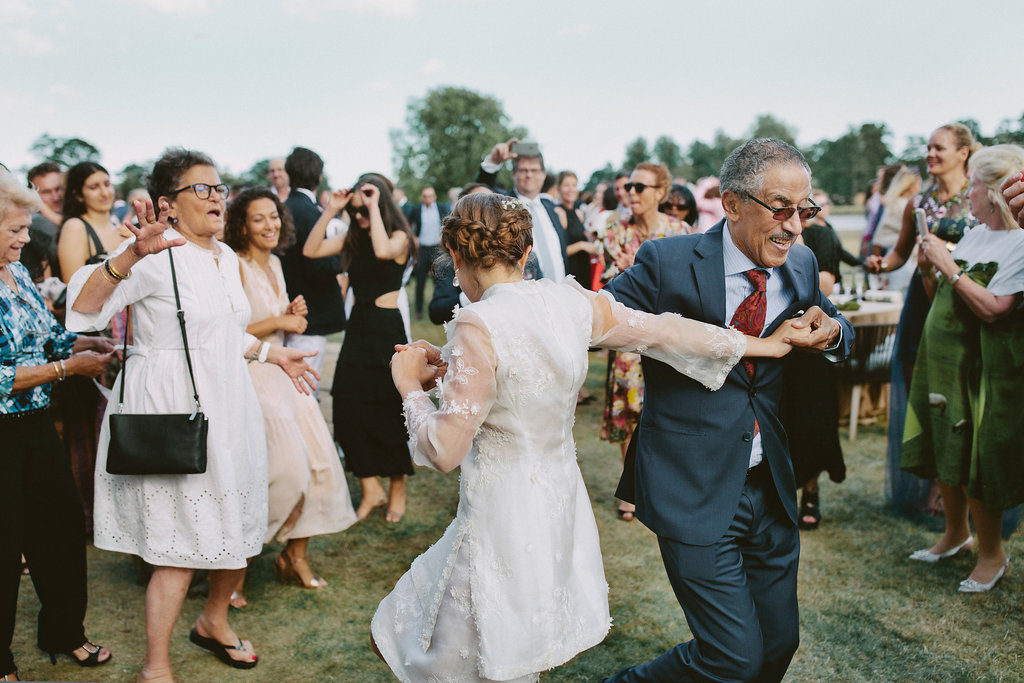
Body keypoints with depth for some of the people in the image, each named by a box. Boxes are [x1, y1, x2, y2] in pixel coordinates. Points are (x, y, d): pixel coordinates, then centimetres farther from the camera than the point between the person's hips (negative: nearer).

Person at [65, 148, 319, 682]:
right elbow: (83, 307, -26)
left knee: (238, 525, 17)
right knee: (181, 542, -3)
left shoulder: (225, 256, 12)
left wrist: (274, 353, 24)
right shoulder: (158, 256, -14)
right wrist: (130, 254, -38)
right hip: (174, 411, -8)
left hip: (226, 406, 8)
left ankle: (214, 622, 41)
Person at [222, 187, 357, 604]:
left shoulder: (274, 263, 13)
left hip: (282, 372, 8)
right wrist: (279, 322, -15)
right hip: (250, 377, -8)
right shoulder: (235, 266, -13)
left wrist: (292, 315, 5)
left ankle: (296, 555, 20)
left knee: (317, 462, 3)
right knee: (285, 469, -12)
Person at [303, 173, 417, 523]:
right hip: (357, 327, 5)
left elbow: (382, 250, -30)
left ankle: (397, 489, 22)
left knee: (390, 409, 4)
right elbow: (310, 250, 0)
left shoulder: (399, 237, -6)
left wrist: (373, 206, -20)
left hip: (387, 329, -5)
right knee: (348, 407, -1)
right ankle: (370, 488, 11)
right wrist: (331, 210, -4)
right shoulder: (352, 238, 9)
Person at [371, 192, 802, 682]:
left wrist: (410, 385, -4)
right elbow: (666, 332, 8)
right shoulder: (571, 301, -3)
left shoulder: (479, 326, -21)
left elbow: (445, 451, -22)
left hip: (502, 525, -7)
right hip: (561, 510, 7)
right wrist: (759, 344, 23)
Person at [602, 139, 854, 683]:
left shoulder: (801, 265, 4)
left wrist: (831, 333, -2)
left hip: (769, 491, 6)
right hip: (695, 494, -6)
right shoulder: (667, 262, -12)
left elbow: (836, 328, 21)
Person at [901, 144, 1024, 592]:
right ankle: (956, 534, 36)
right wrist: (928, 269, -3)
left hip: (983, 371, -7)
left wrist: (949, 267, -20)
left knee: (974, 464, 1)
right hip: (942, 361, 8)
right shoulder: (974, 234, 10)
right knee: (944, 455, 17)